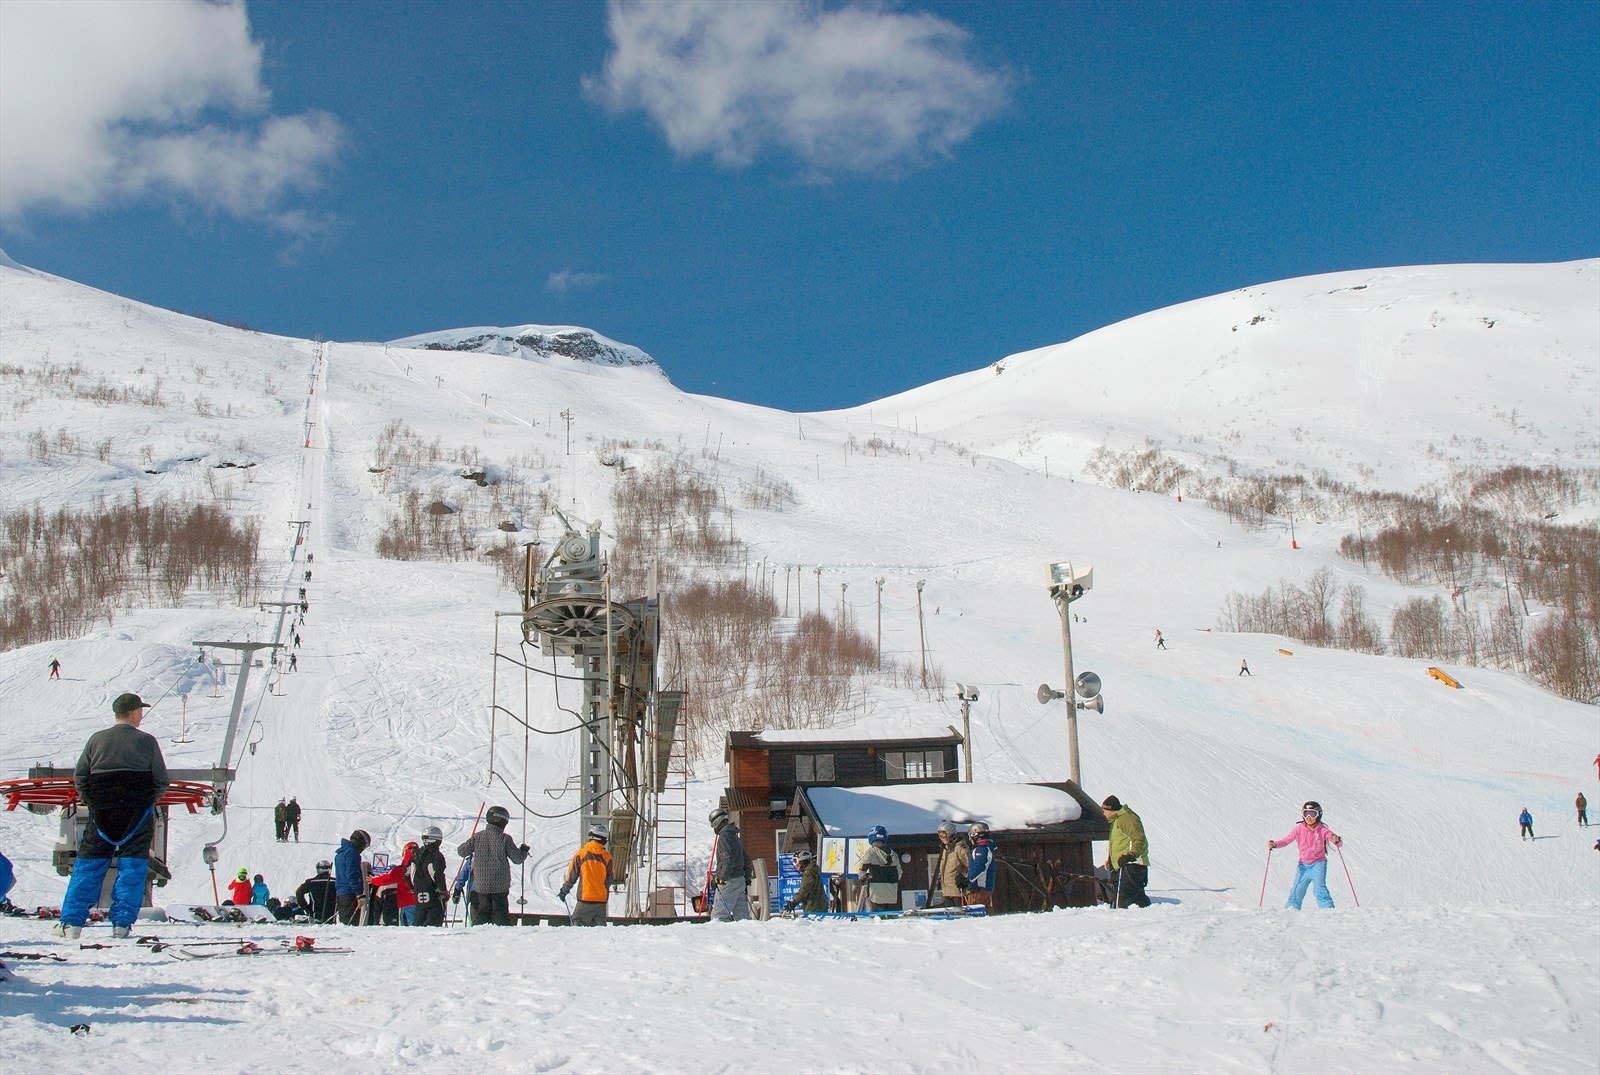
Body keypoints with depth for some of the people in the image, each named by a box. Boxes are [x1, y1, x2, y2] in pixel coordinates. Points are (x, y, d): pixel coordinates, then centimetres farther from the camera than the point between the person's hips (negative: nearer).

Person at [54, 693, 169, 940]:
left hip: (101, 814, 2)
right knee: (132, 868, 2)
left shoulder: (97, 739, 4)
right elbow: (162, 782, 0)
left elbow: (79, 778, 5)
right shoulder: (147, 741, -1)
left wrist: (92, 804, 16)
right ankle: (122, 923, -3)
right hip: (138, 816, -2)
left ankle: (71, 922, 3)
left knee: (88, 866, 8)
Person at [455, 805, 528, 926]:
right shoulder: (505, 839, -8)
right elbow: (518, 858, -4)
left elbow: (461, 851, 6)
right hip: (500, 886, -2)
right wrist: (524, 850, 17)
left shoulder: (477, 837, -1)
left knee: (480, 915, 9)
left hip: (481, 884, 2)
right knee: (501, 916, 5)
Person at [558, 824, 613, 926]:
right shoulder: (607, 857, 0)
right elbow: (609, 879, 10)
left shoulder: (580, 854, -4)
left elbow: (571, 876, 2)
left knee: (577, 922, 3)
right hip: (601, 899, 3)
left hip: (585, 898, -2)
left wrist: (564, 891, 16)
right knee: (599, 924, 12)